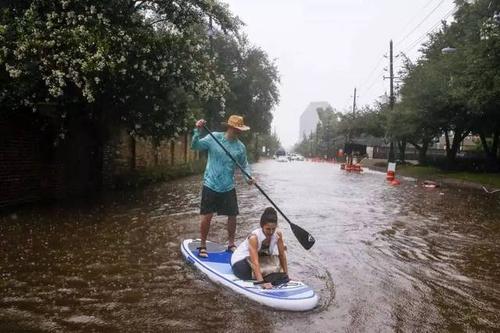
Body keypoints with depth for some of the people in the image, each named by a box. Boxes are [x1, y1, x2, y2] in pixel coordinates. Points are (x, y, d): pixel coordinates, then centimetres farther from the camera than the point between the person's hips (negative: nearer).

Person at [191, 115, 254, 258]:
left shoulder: (240, 146, 1)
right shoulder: (214, 137, -8)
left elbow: (244, 164, 9)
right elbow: (195, 146, -8)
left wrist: (248, 176, -10)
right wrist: (197, 130, -23)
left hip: (228, 187, 3)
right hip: (211, 185, -3)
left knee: (232, 216, 7)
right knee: (207, 216, -1)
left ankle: (231, 244, 28)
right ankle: (202, 245, 19)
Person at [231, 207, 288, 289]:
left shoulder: (278, 234, -18)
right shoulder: (254, 237, -34)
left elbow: (282, 255, -9)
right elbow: (255, 262, -41)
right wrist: (261, 282, -51)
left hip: (260, 257, 7)